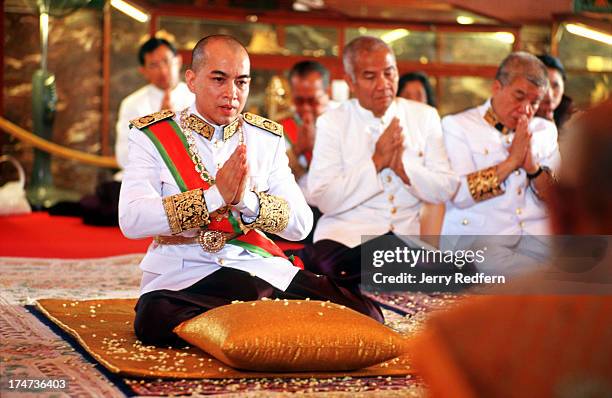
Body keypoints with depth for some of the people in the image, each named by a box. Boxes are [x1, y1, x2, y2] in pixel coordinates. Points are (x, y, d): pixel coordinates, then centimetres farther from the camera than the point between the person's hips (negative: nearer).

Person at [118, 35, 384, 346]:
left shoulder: (268, 137, 10)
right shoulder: (150, 136, 1)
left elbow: (301, 225, 1)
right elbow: (131, 220, -14)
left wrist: (248, 199, -19)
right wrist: (215, 195, -21)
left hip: (258, 266, 2)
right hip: (181, 274, -2)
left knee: (364, 315, -18)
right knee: (155, 320, -38)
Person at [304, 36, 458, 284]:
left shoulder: (425, 117, 10)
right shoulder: (331, 123, 2)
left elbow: (446, 190, 4)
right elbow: (324, 199, -9)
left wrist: (403, 167, -13)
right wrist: (376, 162, -14)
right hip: (345, 236, -3)